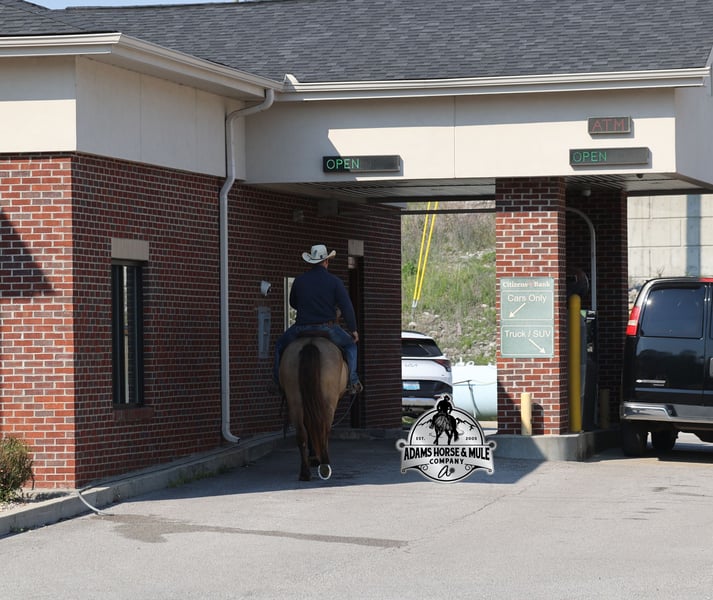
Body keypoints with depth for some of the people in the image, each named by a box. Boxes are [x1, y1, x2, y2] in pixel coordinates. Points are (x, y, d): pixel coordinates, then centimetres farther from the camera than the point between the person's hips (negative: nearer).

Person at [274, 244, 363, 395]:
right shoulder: (334, 282, -5)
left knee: (280, 345, 26)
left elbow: (293, 303, 17)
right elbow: (347, 307, -6)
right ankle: (352, 381, 14)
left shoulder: (299, 280, 2)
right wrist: (353, 330, 4)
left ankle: (280, 381, 21)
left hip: (302, 329, 1)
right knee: (350, 344, 24)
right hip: (328, 329, -1)